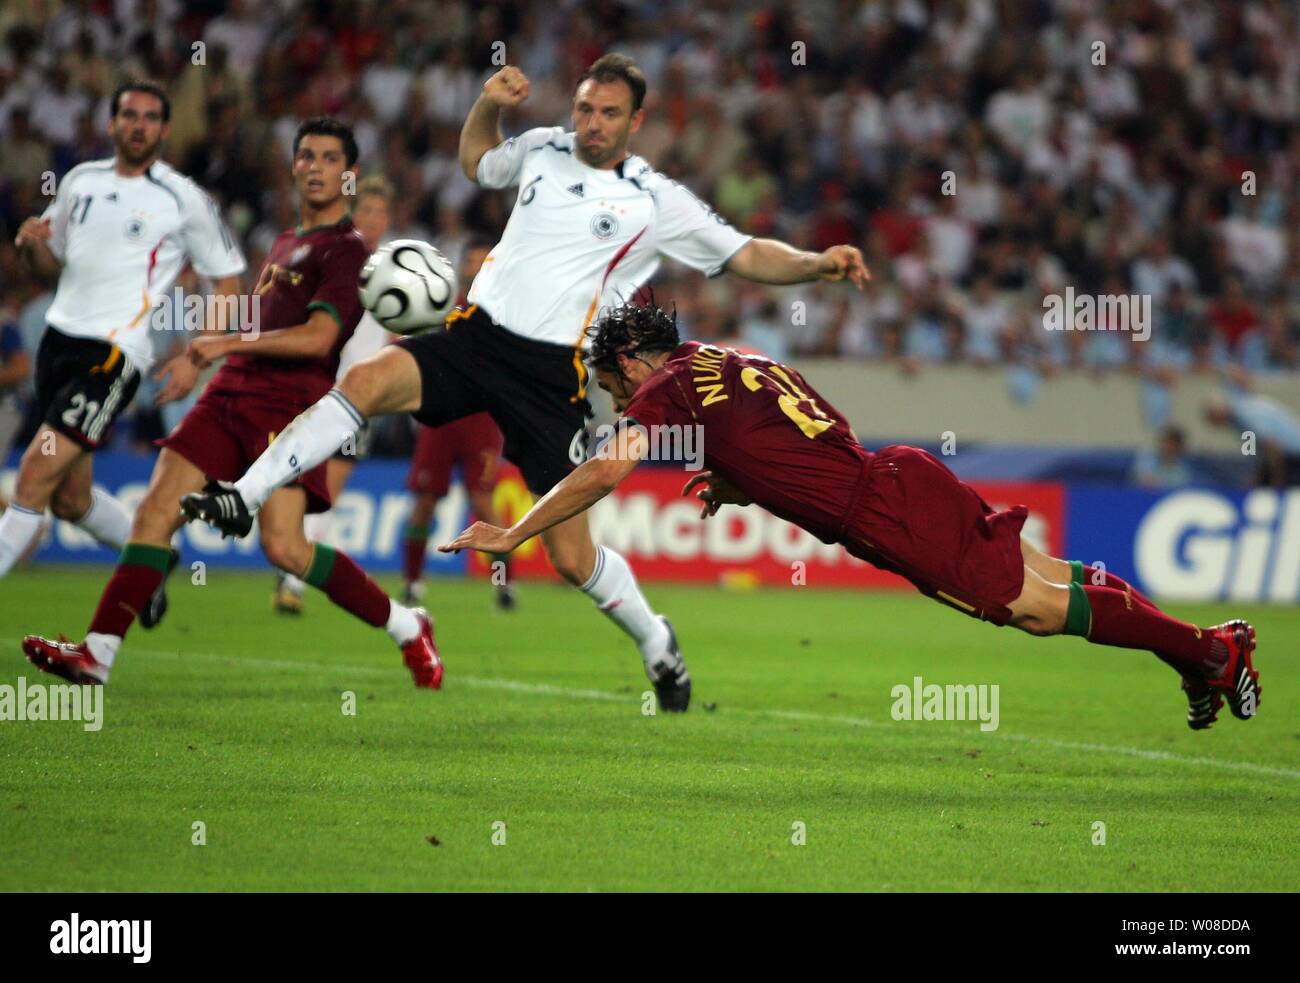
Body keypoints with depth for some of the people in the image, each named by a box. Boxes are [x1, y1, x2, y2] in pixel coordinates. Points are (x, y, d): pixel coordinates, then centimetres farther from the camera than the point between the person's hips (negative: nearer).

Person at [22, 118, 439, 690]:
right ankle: (97, 654, -10)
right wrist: (201, 364, 34)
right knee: (157, 511, -7)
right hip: (233, 393, 8)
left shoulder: (345, 250, -5)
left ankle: (406, 628, -2)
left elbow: (317, 338, -17)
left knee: (284, 546, -20)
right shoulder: (285, 244, 23)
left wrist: (230, 343, -17)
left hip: (290, 405, -8)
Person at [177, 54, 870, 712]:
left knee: (571, 557, -5)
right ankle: (244, 500, -25)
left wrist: (816, 263, -14)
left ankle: (655, 642, 23)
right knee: (368, 380, -26)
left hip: (552, 375, -3)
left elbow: (746, 255, 3)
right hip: (478, 335, 3)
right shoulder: (544, 149, 13)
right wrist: (489, 104, 16)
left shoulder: (657, 203, 2)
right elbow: (476, 160, 34)